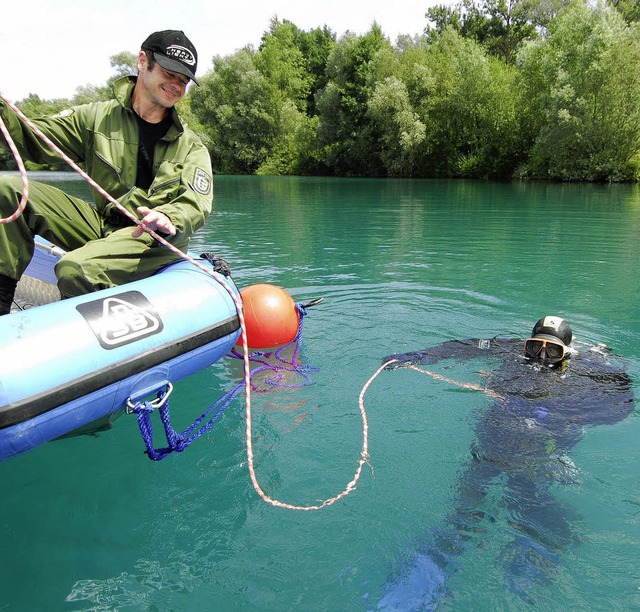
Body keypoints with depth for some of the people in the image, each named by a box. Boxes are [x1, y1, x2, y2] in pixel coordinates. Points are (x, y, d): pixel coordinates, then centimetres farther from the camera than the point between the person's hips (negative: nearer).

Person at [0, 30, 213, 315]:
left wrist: (169, 220, -34)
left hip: (155, 240, -4)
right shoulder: (97, 117, 9)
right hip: (100, 226, 4)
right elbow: (34, 140, 7)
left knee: (76, 270, -31)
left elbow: (196, 205, -11)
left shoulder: (191, 147, 4)